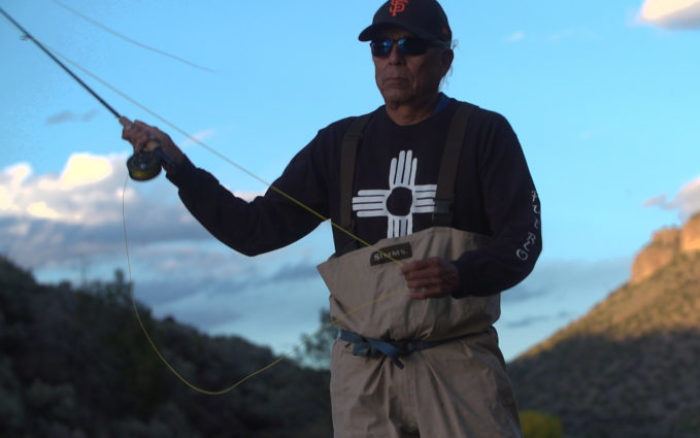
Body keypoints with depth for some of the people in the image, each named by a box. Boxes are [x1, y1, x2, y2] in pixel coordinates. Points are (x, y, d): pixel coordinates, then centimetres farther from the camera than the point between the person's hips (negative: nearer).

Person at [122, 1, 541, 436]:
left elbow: (523, 240, -5)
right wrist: (179, 166, 1)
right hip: (363, 373, 3)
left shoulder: (484, 133, 3)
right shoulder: (340, 144, 12)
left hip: (459, 367, -3)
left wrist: (459, 275, -25)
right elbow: (255, 230, 11)